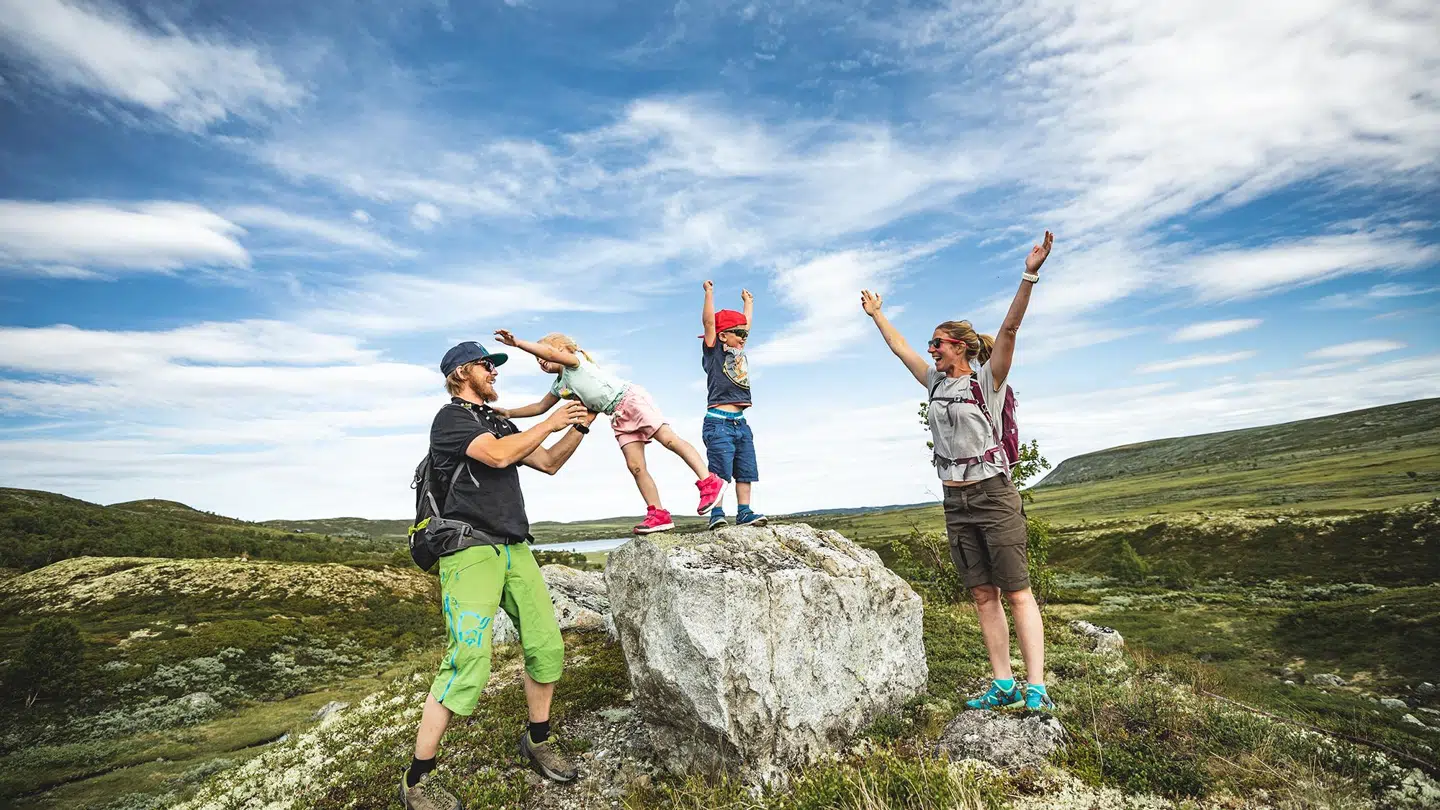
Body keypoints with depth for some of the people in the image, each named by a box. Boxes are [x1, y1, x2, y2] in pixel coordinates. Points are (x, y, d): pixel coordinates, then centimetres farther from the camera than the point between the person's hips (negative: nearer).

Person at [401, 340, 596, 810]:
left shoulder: (501, 424, 20)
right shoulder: (451, 418, -4)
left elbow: (549, 464, 22)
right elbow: (498, 455, -21)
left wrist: (580, 426, 10)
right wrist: (551, 422, -10)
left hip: (514, 549, 8)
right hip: (470, 552, -8)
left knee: (547, 646, 5)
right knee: (469, 665, -14)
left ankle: (538, 741, 25)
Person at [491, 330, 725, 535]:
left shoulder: (575, 359, 0)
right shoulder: (559, 386, 24)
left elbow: (549, 352, -20)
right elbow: (540, 407, 34)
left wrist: (517, 342, -20)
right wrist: (508, 413, 32)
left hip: (631, 398, -8)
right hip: (619, 417, 9)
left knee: (668, 438, -20)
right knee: (635, 466, -4)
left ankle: (709, 481, -25)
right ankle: (658, 513, -4)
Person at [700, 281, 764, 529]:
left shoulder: (738, 353, 20)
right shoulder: (713, 351, 2)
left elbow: (746, 324, 33)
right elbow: (709, 321, -7)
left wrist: (748, 301, 43)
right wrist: (709, 292, -4)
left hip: (740, 423, 8)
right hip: (718, 422, -7)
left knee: (746, 470, 5)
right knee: (720, 470, -11)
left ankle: (744, 513, 9)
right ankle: (716, 513, -8)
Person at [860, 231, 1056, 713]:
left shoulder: (986, 380, -5)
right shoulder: (936, 382, 12)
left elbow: (1009, 330, -18)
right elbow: (898, 346, 23)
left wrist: (1029, 276, -29)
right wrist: (876, 314, 32)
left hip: (994, 495, -6)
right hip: (956, 502, 6)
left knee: (1017, 592, -3)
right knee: (983, 596, 6)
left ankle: (1036, 688, -1)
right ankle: (1004, 685, 12)